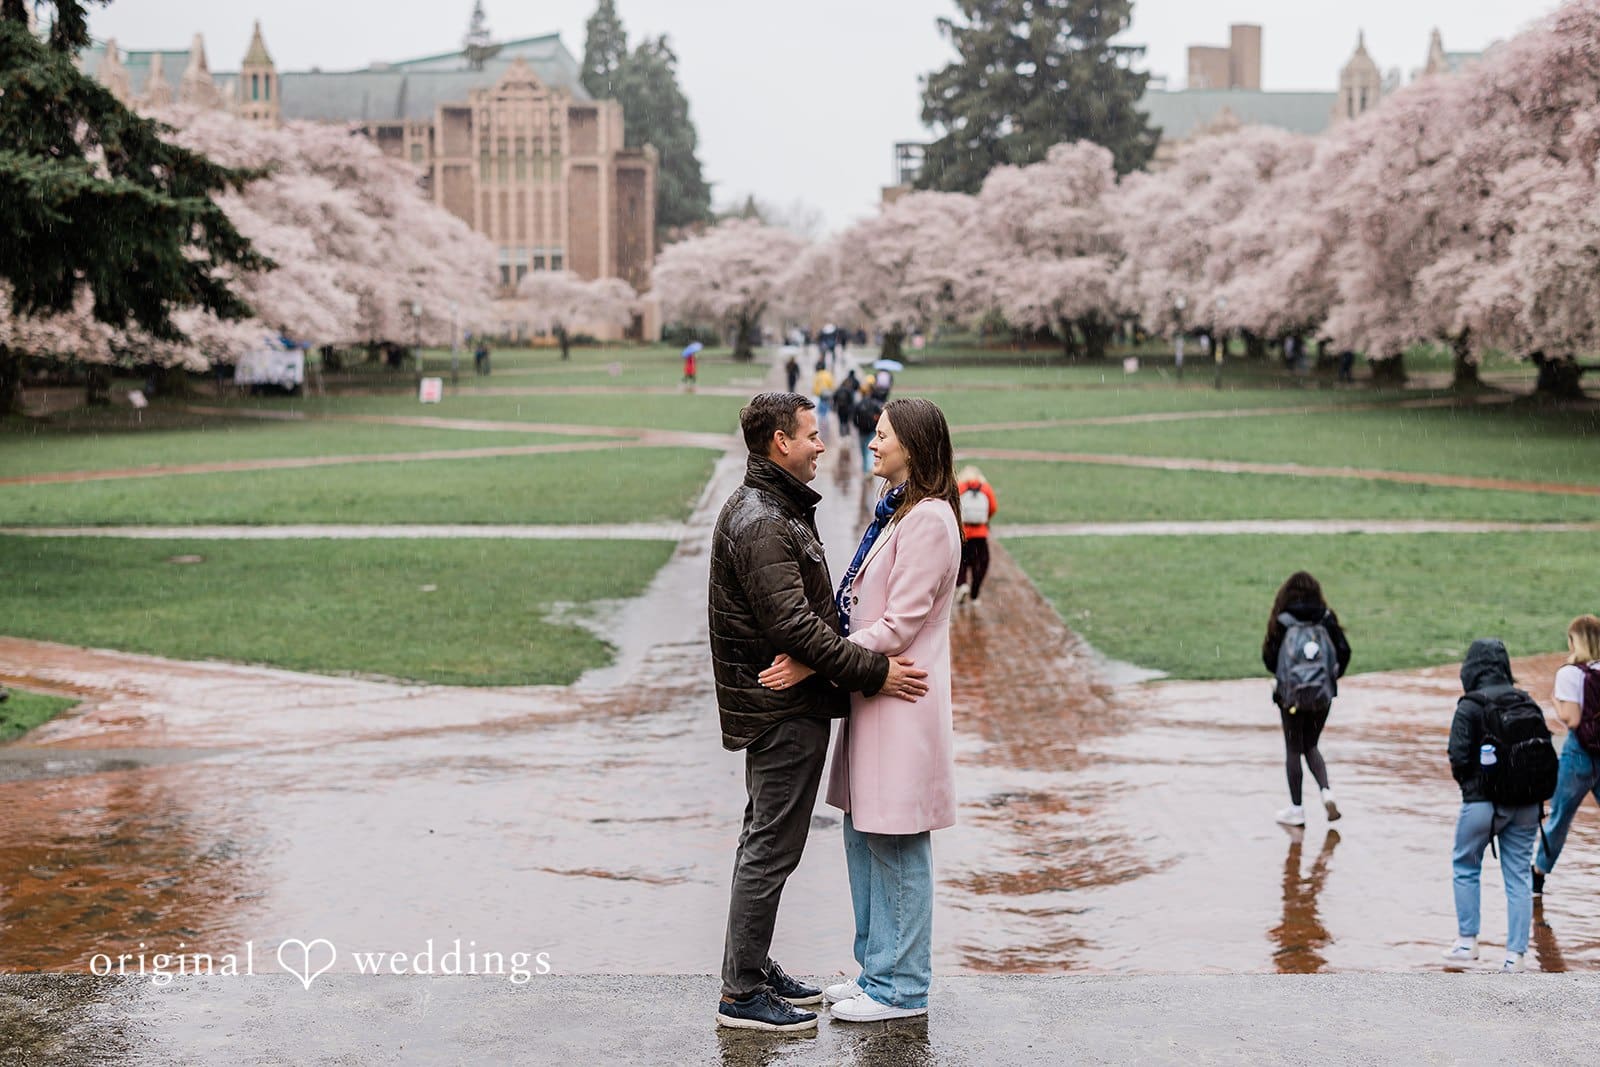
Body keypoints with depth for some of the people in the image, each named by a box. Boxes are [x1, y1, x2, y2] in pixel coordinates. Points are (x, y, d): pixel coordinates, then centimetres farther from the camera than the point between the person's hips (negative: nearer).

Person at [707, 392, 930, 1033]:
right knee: (771, 849, -5)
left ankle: (755, 969, 29)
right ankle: (742, 993, 1)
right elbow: (794, 625, -26)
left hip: (775, 708, 11)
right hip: (784, 711, -11)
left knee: (765, 843, 18)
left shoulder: (778, 510, 15)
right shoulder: (760, 522, -20)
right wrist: (872, 672, -23)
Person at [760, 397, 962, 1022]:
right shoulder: (894, 512, 16)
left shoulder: (928, 519, -15)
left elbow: (898, 627, -19)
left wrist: (814, 663, -19)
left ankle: (900, 989, 6)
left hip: (902, 701, -10)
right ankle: (877, 970, 24)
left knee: (896, 845, -2)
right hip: (872, 695, 10)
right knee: (863, 834, 14)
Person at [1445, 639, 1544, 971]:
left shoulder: (1469, 707, -11)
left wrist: (1465, 781, 6)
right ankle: (1515, 954, 9)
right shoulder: (1526, 702, 2)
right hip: (1526, 802, 4)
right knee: (1519, 876, 9)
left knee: (1465, 868, 17)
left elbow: (1459, 757, -14)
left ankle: (1467, 941, 19)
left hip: (1483, 802, -4)